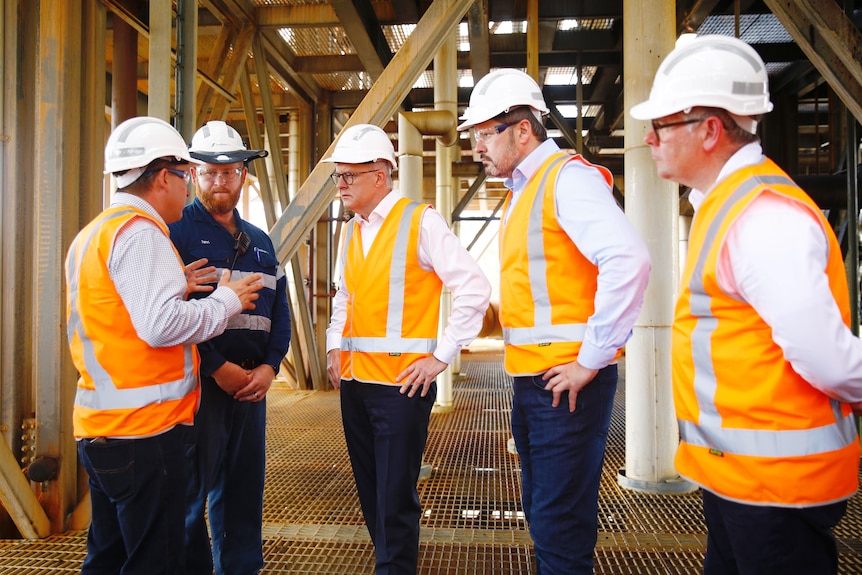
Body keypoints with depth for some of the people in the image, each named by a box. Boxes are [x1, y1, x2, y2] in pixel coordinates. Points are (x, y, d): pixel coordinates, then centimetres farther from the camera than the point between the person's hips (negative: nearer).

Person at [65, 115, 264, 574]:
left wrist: (179, 287, 12)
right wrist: (227, 300, -12)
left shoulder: (92, 234, 16)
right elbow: (161, 326, -25)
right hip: (144, 429, -10)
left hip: (99, 424, 10)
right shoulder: (140, 232, -15)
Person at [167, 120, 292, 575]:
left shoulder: (259, 242, 16)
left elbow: (279, 312, 14)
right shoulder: (175, 231, -2)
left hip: (251, 382, 6)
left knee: (244, 489, 14)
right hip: (196, 380, -5)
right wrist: (219, 368, -15)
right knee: (190, 493, 2)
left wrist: (269, 367, -1)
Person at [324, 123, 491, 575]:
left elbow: (474, 288, -12)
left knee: (395, 499, -1)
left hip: (401, 383, -7)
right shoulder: (352, 231, 13)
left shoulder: (421, 222, -8)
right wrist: (335, 344, 12)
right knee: (370, 491, 15)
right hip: (354, 381, 7)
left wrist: (442, 355, -12)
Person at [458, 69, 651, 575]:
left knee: (560, 530, -2)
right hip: (531, 379, 10)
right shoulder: (520, 191, 17)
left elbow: (628, 260, -26)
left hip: (567, 383, -9)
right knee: (541, 514, 19)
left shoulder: (567, 177, -12)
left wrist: (592, 361, -23)